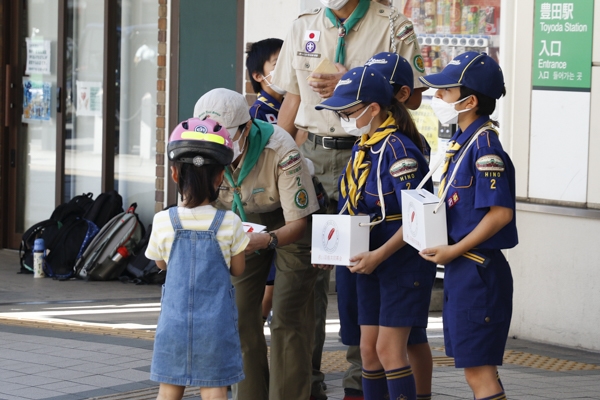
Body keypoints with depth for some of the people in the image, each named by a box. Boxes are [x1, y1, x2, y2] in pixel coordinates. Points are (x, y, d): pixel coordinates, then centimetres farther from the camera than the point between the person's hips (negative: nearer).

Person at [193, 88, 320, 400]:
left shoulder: (281, 151, -37)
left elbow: (297, 223, -32)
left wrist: (266, 240, -53)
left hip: (289, 225, -4)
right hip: (243, 225, 4)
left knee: (287, 320, -13)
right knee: (240, 315, -2)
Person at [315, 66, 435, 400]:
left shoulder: (398, 150, -19)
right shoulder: (361, 149, 8)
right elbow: (354, 210, 17)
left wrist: (379, 255, -25)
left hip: (403, 260, -9)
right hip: (372, 262, 9)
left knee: (389, 348, -9)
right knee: (369, 348, 9)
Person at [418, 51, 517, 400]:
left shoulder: (484, 144, -17)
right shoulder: (462, 141, 12)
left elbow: (500, 212, -22)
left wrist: (454, 250, -18)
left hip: (479, 269, -10)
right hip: (461, 268, 10)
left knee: (479, 369, -8)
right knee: (476, 370, 14)